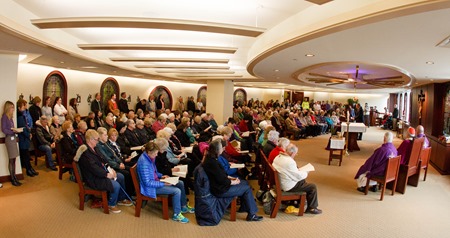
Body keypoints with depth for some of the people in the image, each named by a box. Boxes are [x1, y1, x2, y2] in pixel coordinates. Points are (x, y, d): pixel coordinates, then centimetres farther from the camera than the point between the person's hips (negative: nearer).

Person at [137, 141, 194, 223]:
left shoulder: (149, 157, 1)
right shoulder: (144, 163, -28)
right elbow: (147, 182, -27)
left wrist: (161, 176, 3)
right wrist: (163, 184, -25)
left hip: (155, 180, 10)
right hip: (150, 187, -10)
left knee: (180, 183, 9)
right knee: (177, 191, -20)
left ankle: (183, 206, 25)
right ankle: (176, 215, -2)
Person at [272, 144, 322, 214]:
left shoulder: (278, 157, -2)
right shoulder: (289, 162, -29)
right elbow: (298, 176, -21)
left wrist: (297, 170, 7)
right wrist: (306, 173, -1)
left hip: (281, 183, 9)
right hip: (289, 187, -9)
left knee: (303, 181, 29)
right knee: (313, 187, 1)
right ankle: (311, 208, 14)